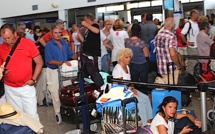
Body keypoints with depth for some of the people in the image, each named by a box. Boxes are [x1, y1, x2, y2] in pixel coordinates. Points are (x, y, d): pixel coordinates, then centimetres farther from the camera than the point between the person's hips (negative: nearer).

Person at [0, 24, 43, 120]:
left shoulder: (28, 43, -8)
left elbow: (39, 62, -3)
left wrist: (33, 79, -8)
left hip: (27, 87, -2)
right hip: (10, 89, 3)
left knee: (32, 115, 3)